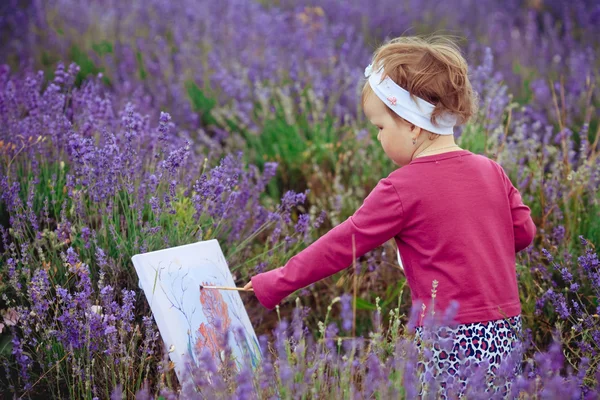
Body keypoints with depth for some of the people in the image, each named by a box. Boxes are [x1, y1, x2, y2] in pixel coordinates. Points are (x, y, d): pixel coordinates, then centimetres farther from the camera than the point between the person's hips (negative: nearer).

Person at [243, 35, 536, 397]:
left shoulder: (402, 190, -12)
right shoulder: (491, 171, 5)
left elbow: (340, 246, -7)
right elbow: (524, 231, 13)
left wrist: (276, 283, 1)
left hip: (449, 340, -7)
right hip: (506, 329, 7)